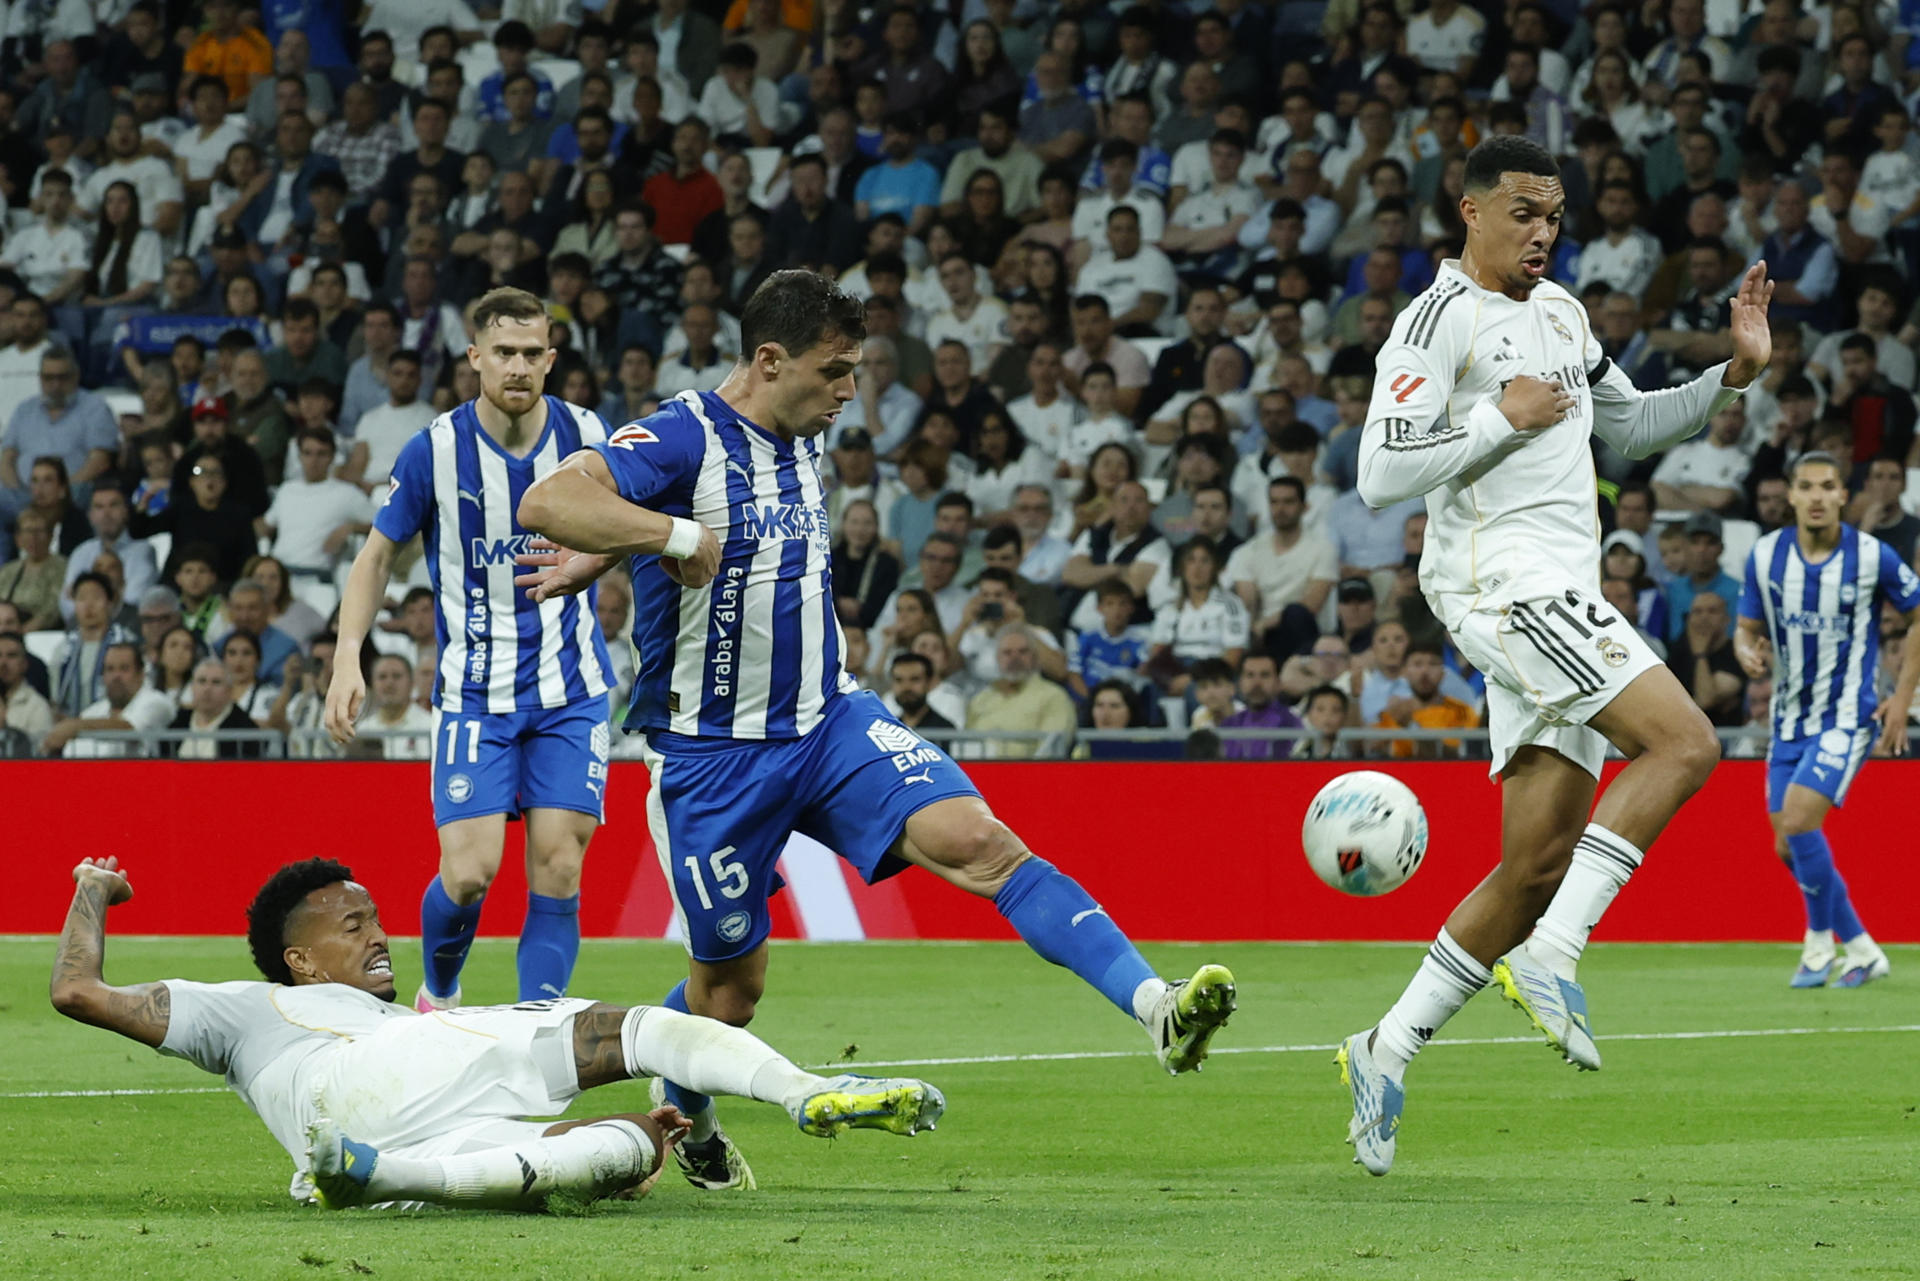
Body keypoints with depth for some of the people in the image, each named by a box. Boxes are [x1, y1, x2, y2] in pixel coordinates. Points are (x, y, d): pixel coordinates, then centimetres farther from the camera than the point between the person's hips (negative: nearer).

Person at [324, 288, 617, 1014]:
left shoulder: (587, 437, -4)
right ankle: (438, 996, 20)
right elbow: (378, 554, 3)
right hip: (474, 692, -2)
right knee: (468, 873, -10)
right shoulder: (435, 451, -8)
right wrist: (348, 659, -7)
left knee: (557, 873, -7)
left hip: (571, 691, 2)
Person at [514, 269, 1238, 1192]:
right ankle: (681, 1117, 42)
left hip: (829, 725, 5)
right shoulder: (680, 439, -17)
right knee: (730, 984, 9)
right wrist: (678, 537, -36)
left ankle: (1156, 1009, -32)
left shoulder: (804, 439, 7)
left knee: (977, 840, -18)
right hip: (712, 757, -5)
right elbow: (547, 503, -32)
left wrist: (603, 557, 20)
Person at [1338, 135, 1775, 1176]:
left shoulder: (1558, 311, 20)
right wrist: (1503, 418, -14)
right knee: (1685, 743, -23)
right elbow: (1380, 476, -13)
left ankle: (1388, 1050, 10)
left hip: (1557, 601, 9)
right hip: (1502, 581, -9)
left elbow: (1631, 426, 31)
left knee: (1539, 865, 3)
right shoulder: (1442, 316, -6)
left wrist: (1733, 375, 17)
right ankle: (1550, 956, -22)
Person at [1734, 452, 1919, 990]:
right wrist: (1749, 653, -16)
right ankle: (1861, 951, 21)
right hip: (1789, 718, 5)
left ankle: (1821, 940, -1)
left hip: (1848, 716, -5)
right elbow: (1747, 628, 8)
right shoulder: (1765, 556, -2)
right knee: (1789, 846, 4)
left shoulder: (1873, 557, -11)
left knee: (1798, 822, -21)